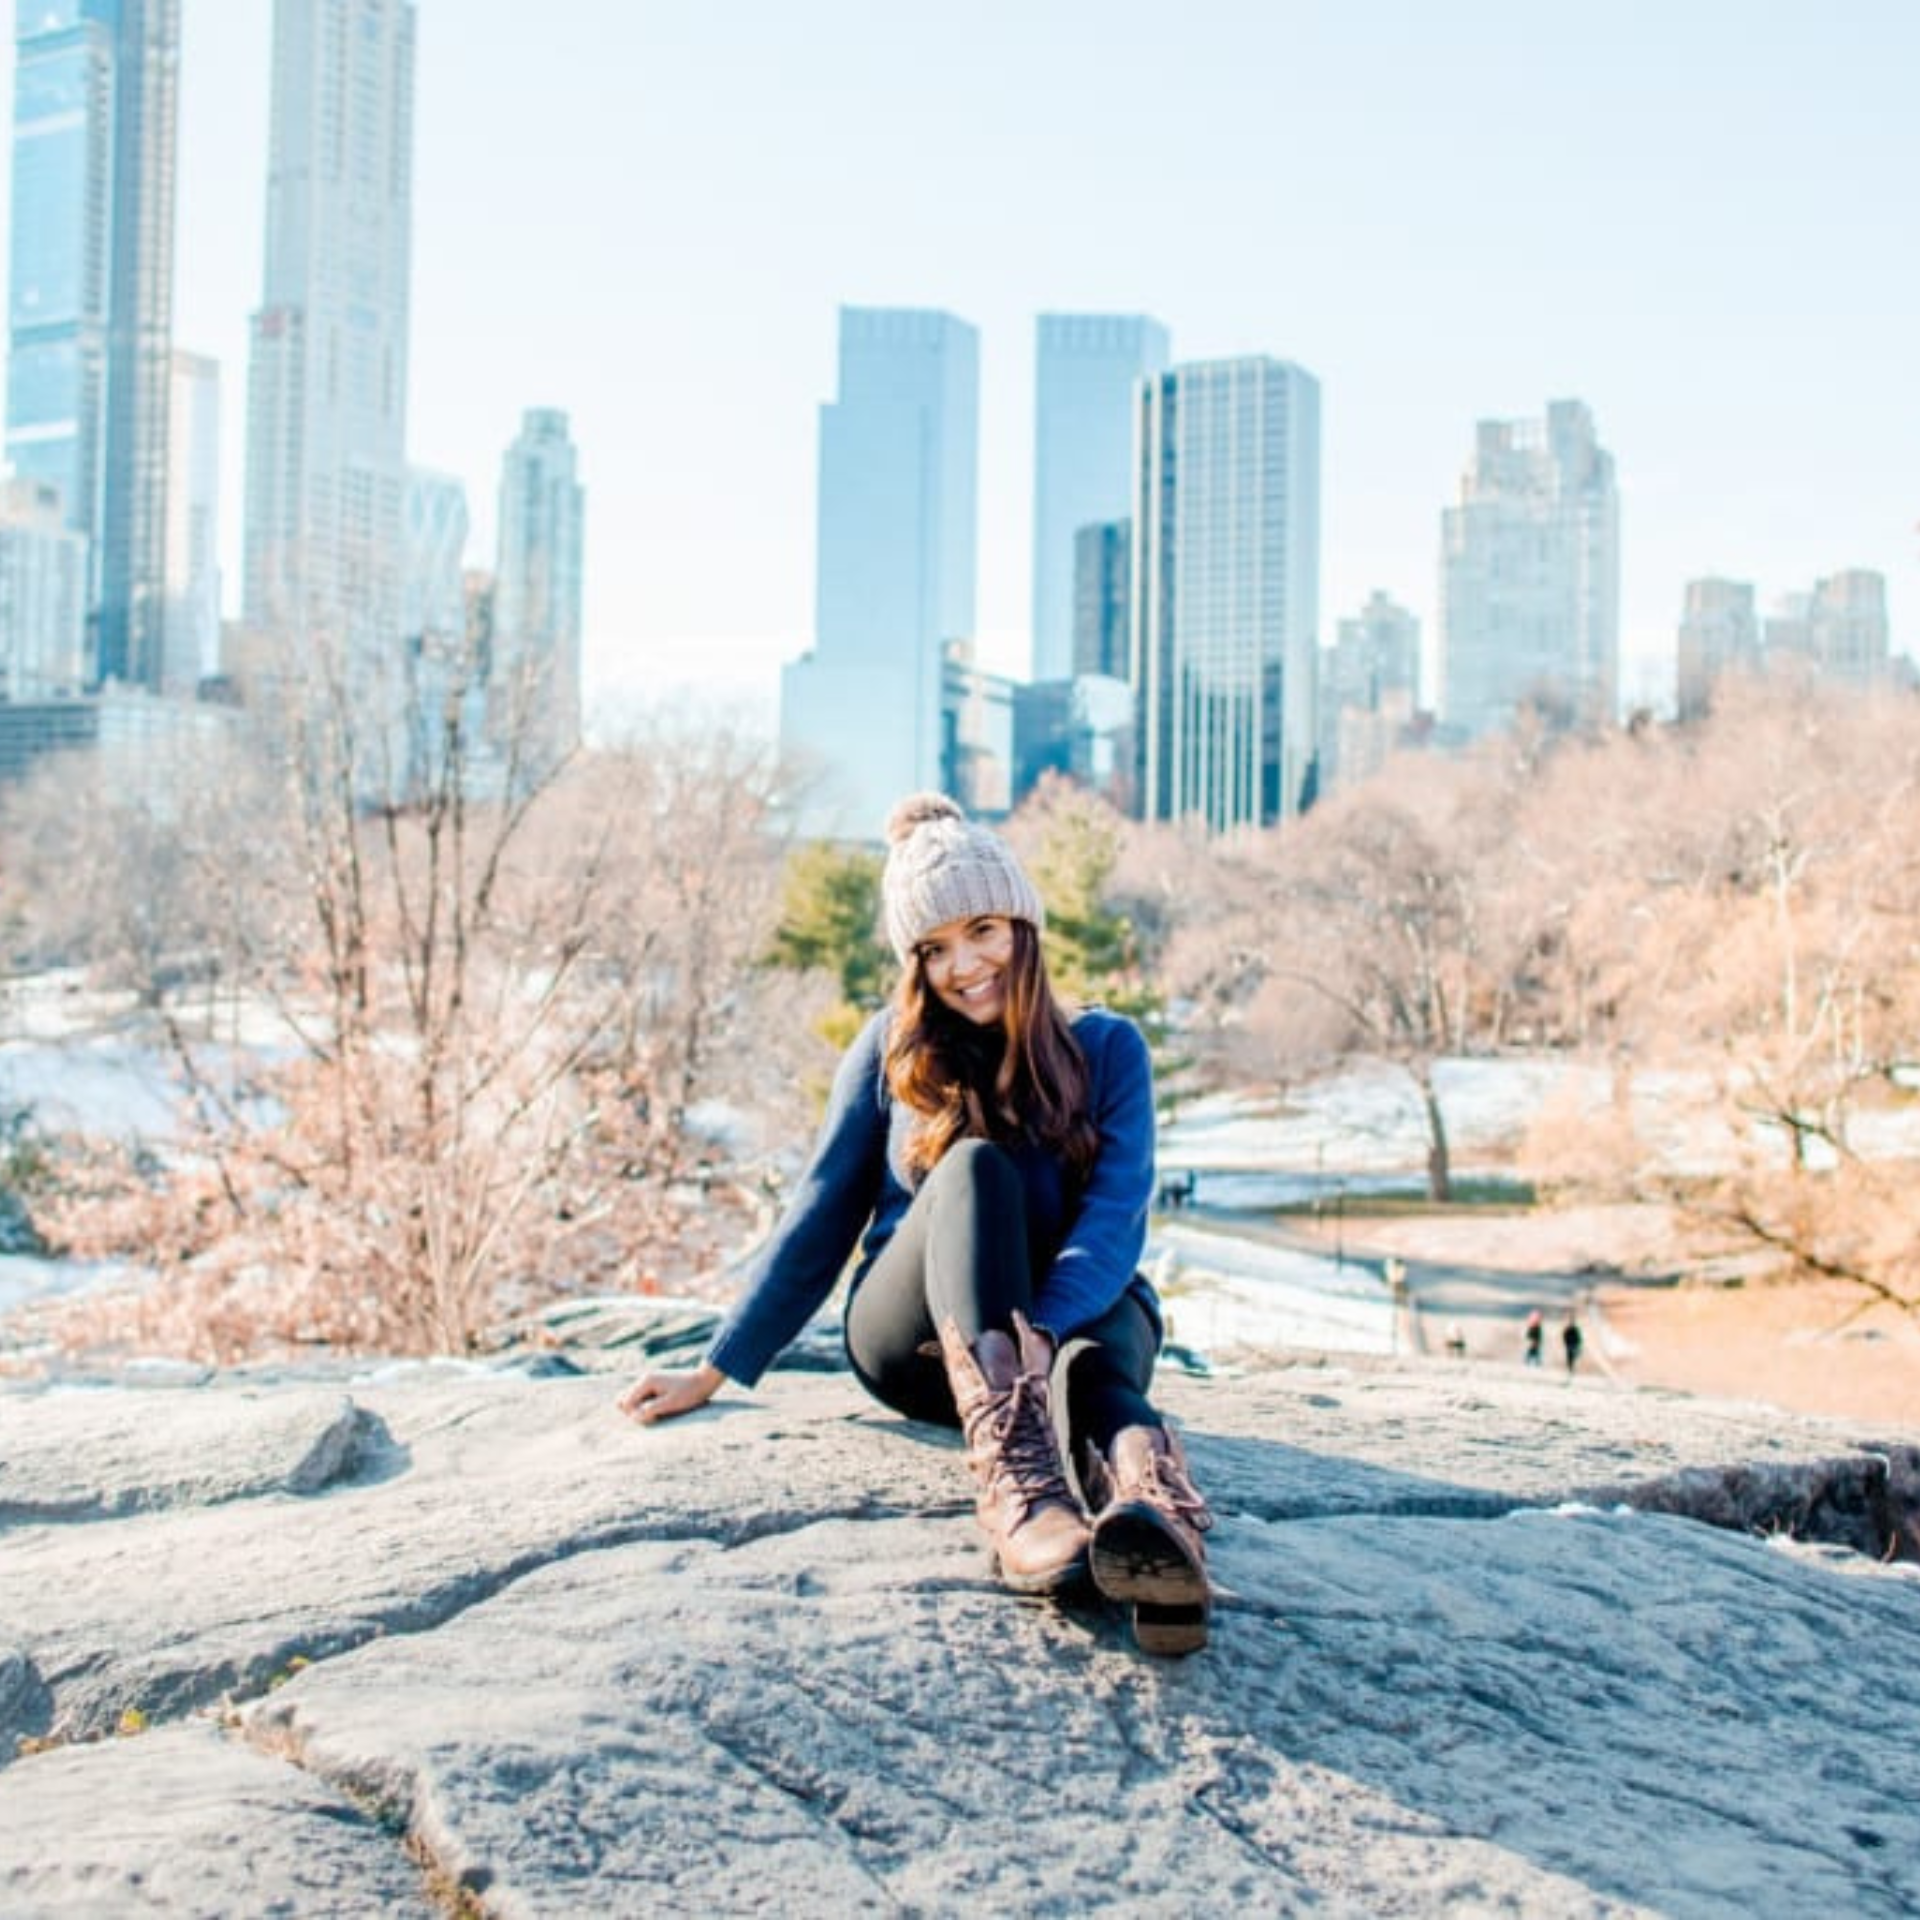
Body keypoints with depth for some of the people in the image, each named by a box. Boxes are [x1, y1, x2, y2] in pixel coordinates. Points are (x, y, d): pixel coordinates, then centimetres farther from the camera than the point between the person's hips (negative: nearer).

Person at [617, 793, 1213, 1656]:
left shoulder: (1105, 1049, 4)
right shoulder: (892, 1050, 7)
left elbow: (1116, 1216, -10)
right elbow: (820, 1213, 9)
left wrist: (1033, 1334, -29)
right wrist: (715, 1371, 4)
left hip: (1078, 1314, 1)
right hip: (916, 1340, 0)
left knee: (1093, 1350, -38)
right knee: (973, 1163, -33)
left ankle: (1150, 1511, -74)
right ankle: (1017, 1476, -60)